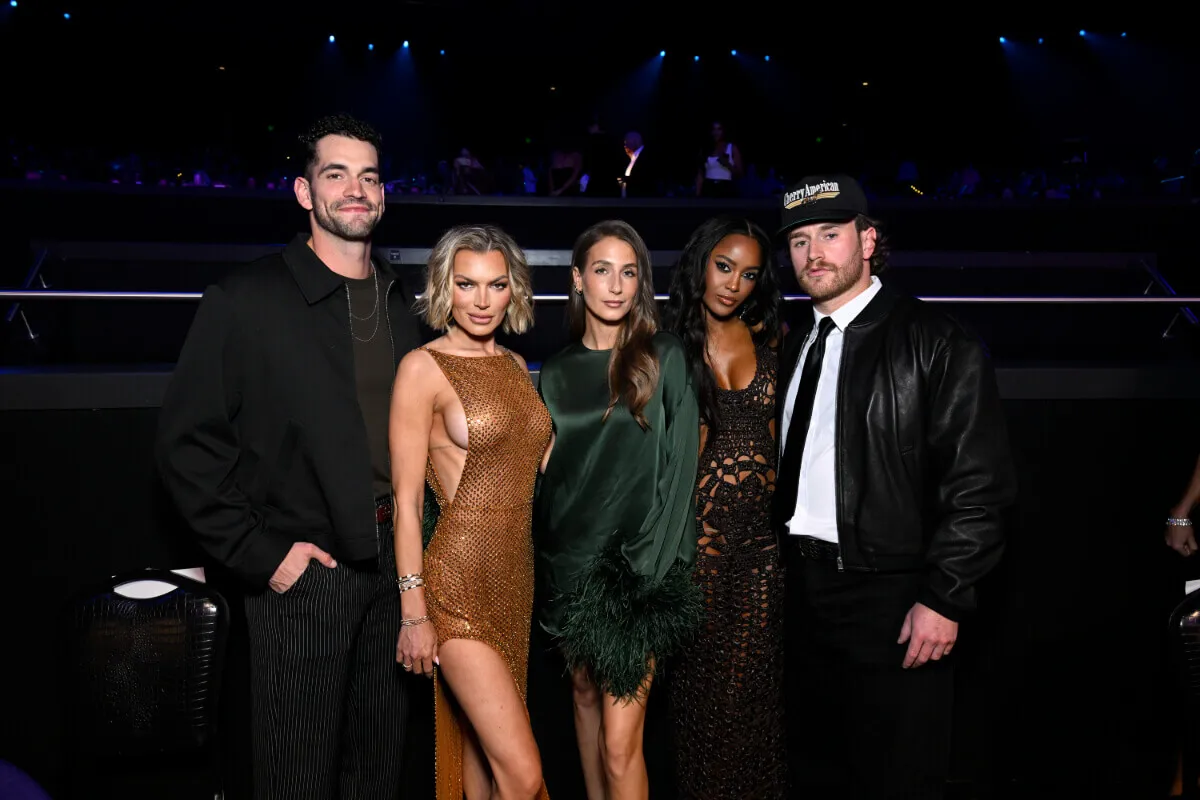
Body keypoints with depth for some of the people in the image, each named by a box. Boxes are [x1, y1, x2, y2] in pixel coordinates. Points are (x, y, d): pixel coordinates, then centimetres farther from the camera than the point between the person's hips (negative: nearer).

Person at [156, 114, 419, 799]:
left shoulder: (406, 306, 9)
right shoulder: (247, 302, -8)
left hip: (396, 560, 5)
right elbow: (188, 442, -9)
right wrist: (259, 553, -13)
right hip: (305, 569, -5)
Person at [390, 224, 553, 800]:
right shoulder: (424, 367, -9)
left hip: (515, 578, 7)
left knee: (484, 754, 15)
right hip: (460, 585, -7)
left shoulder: (516, 365, 11)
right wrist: (414, 613, -13)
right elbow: (406, 500, -10)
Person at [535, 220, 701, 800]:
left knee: (620, 744, -8)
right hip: (568, 561, 5)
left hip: (636, 568, -5)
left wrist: (650, 563, -12)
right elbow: (550, 468, 14)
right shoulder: (558, 371, 9)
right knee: (586, 693, 18)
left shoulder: (664, 357, -4)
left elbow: (680, 463, -6)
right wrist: (544, 557, 7)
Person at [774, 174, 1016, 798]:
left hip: (894, 602, -6)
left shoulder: (936, 342, -9)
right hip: (805, 591, 6)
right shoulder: (797, 347, 12)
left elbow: (979, 481, -13)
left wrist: (943, 598, -17)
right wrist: (778, 567, 9)